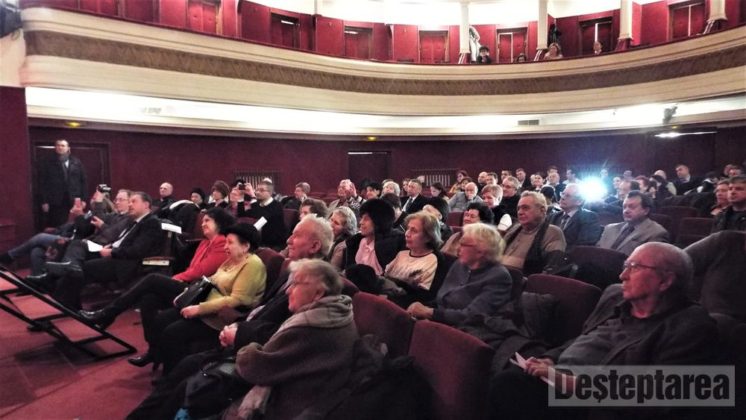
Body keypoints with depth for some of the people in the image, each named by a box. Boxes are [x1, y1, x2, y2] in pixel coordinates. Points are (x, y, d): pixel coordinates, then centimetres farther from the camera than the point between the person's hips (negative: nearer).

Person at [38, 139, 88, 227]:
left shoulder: (77, 162, 11)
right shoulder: (47, 164, 8)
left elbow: (84, 181, 10)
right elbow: (42, 184, 4)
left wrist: (83, 199, 2)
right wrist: (44, 202, -4)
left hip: (75, 202, 1)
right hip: (55, 204, -1)